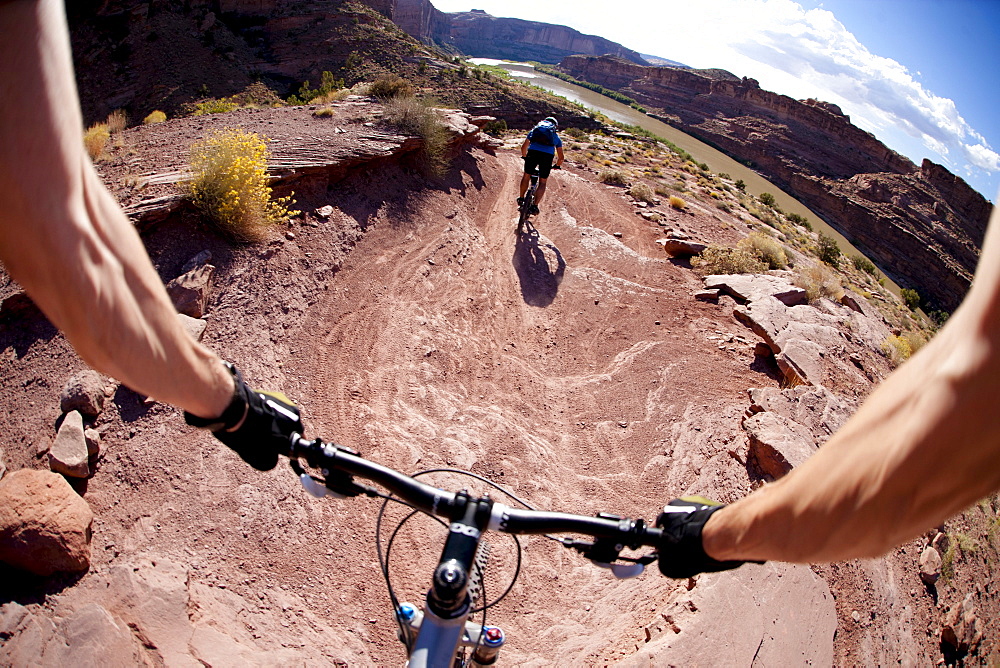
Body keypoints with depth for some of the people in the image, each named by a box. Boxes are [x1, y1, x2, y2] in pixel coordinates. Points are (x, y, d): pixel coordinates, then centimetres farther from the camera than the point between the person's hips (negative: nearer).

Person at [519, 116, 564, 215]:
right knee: (542, 182, 12)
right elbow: (561, 157, 29)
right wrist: (557, 165, 47)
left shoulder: (534, 130, 31)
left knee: (526, 176, 22)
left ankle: (521, 199, 31)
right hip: (548, 155, 0)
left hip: (533, 152, 0)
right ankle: (535, 206, 4)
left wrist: (524, 157, 48)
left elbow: (524, 147, 31)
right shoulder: (556, 136, 30)